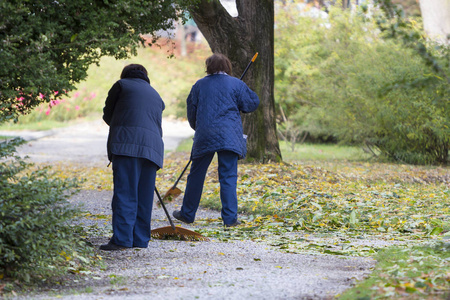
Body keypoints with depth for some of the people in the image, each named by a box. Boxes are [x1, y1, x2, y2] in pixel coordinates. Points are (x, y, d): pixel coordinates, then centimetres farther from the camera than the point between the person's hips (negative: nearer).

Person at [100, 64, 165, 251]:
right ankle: (141, 239, 7)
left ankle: (122, 238, -17)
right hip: (152, 149, 5)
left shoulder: (122, 85, 14)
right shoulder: (156, 95, 29)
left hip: (127, 144, -5)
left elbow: (107, 115, 19)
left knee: (124, 193, -10)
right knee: (144, 196, 8)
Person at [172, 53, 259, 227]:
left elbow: (191, 112, 16)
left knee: (196, 175, 11)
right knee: (228, 177, -2)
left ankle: (187, 214, 19)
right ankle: (230, 218, -7)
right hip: (228, 136, -2)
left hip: (204, 136, 2)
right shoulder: (236, 84, 2)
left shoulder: (199, 85, 9)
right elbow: (252, 103, 6)